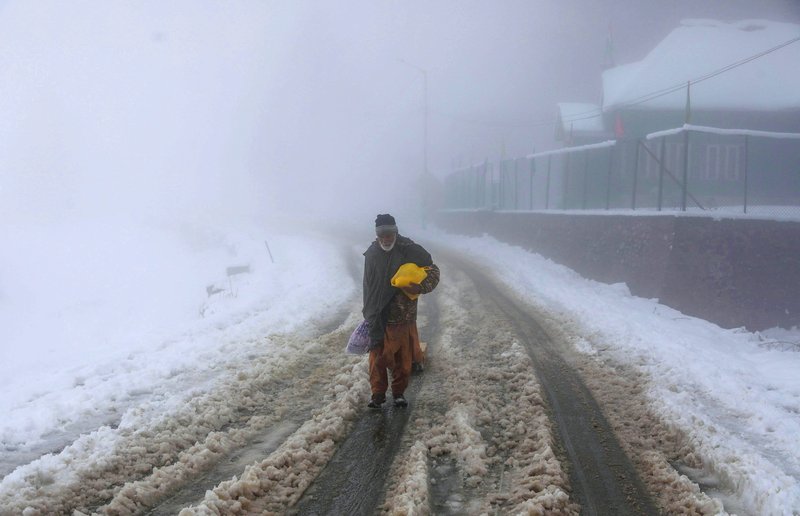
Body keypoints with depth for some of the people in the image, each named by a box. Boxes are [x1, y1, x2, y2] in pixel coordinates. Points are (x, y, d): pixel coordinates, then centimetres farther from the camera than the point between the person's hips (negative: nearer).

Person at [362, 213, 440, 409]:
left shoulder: (411, 251, -8)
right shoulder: (371, 254, -1)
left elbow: (433, 271, 1)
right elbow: (369, 288, 8)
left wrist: (419, 287, -18)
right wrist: (370, 314, 8)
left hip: (404, 318, -1)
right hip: (379, 318, 1)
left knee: (403, 358, 10)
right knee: (378, 357, 5)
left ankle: (399, 392, 27)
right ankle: (378, 393, 20)